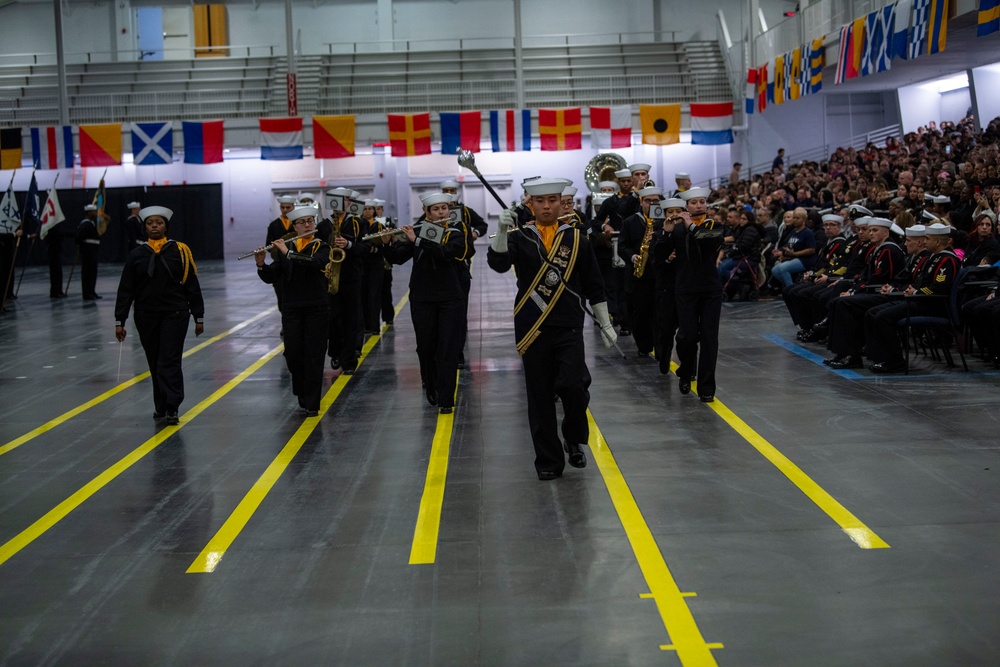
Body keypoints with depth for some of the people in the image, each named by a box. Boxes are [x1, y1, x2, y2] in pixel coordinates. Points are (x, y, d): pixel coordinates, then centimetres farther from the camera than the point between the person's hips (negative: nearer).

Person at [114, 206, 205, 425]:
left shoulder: (180, 251, -2)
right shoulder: (136, 255, 2)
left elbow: (192, 286, 1)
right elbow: (125, 290, 4)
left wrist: (199, 317, 2)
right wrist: (119, 321, 1)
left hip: (175, 315, -2)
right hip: (146, 317, 3)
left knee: (169, 361, -8)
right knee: (155, 363, 10)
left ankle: (171, 408, -8)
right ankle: (161, 406, 20)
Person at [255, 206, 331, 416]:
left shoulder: (321, 248, 0)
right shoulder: (284, 248, 7)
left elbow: (316, 263, -24)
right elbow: (270, 278, 2)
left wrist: (288, 253, -25)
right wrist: (261, 264, -17)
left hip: (316, 309, -2)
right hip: (291, 310, 2)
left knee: (314, 357, -2)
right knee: (293, 355, 0)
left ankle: (312, 404, 4)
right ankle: (302, 393, 26)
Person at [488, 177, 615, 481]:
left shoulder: (576, 238, 6)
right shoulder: (519, 238, 3)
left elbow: (594, 285, 11)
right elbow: (498, 263, -18)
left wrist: (606, 324, 11)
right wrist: (502, 231, -33)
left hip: (569, 328, 0)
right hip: (532, 330, 0)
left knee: (572, 385, -17)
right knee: (540, 398, 4)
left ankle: (574, 439, 11)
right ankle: (548, 461, 15)